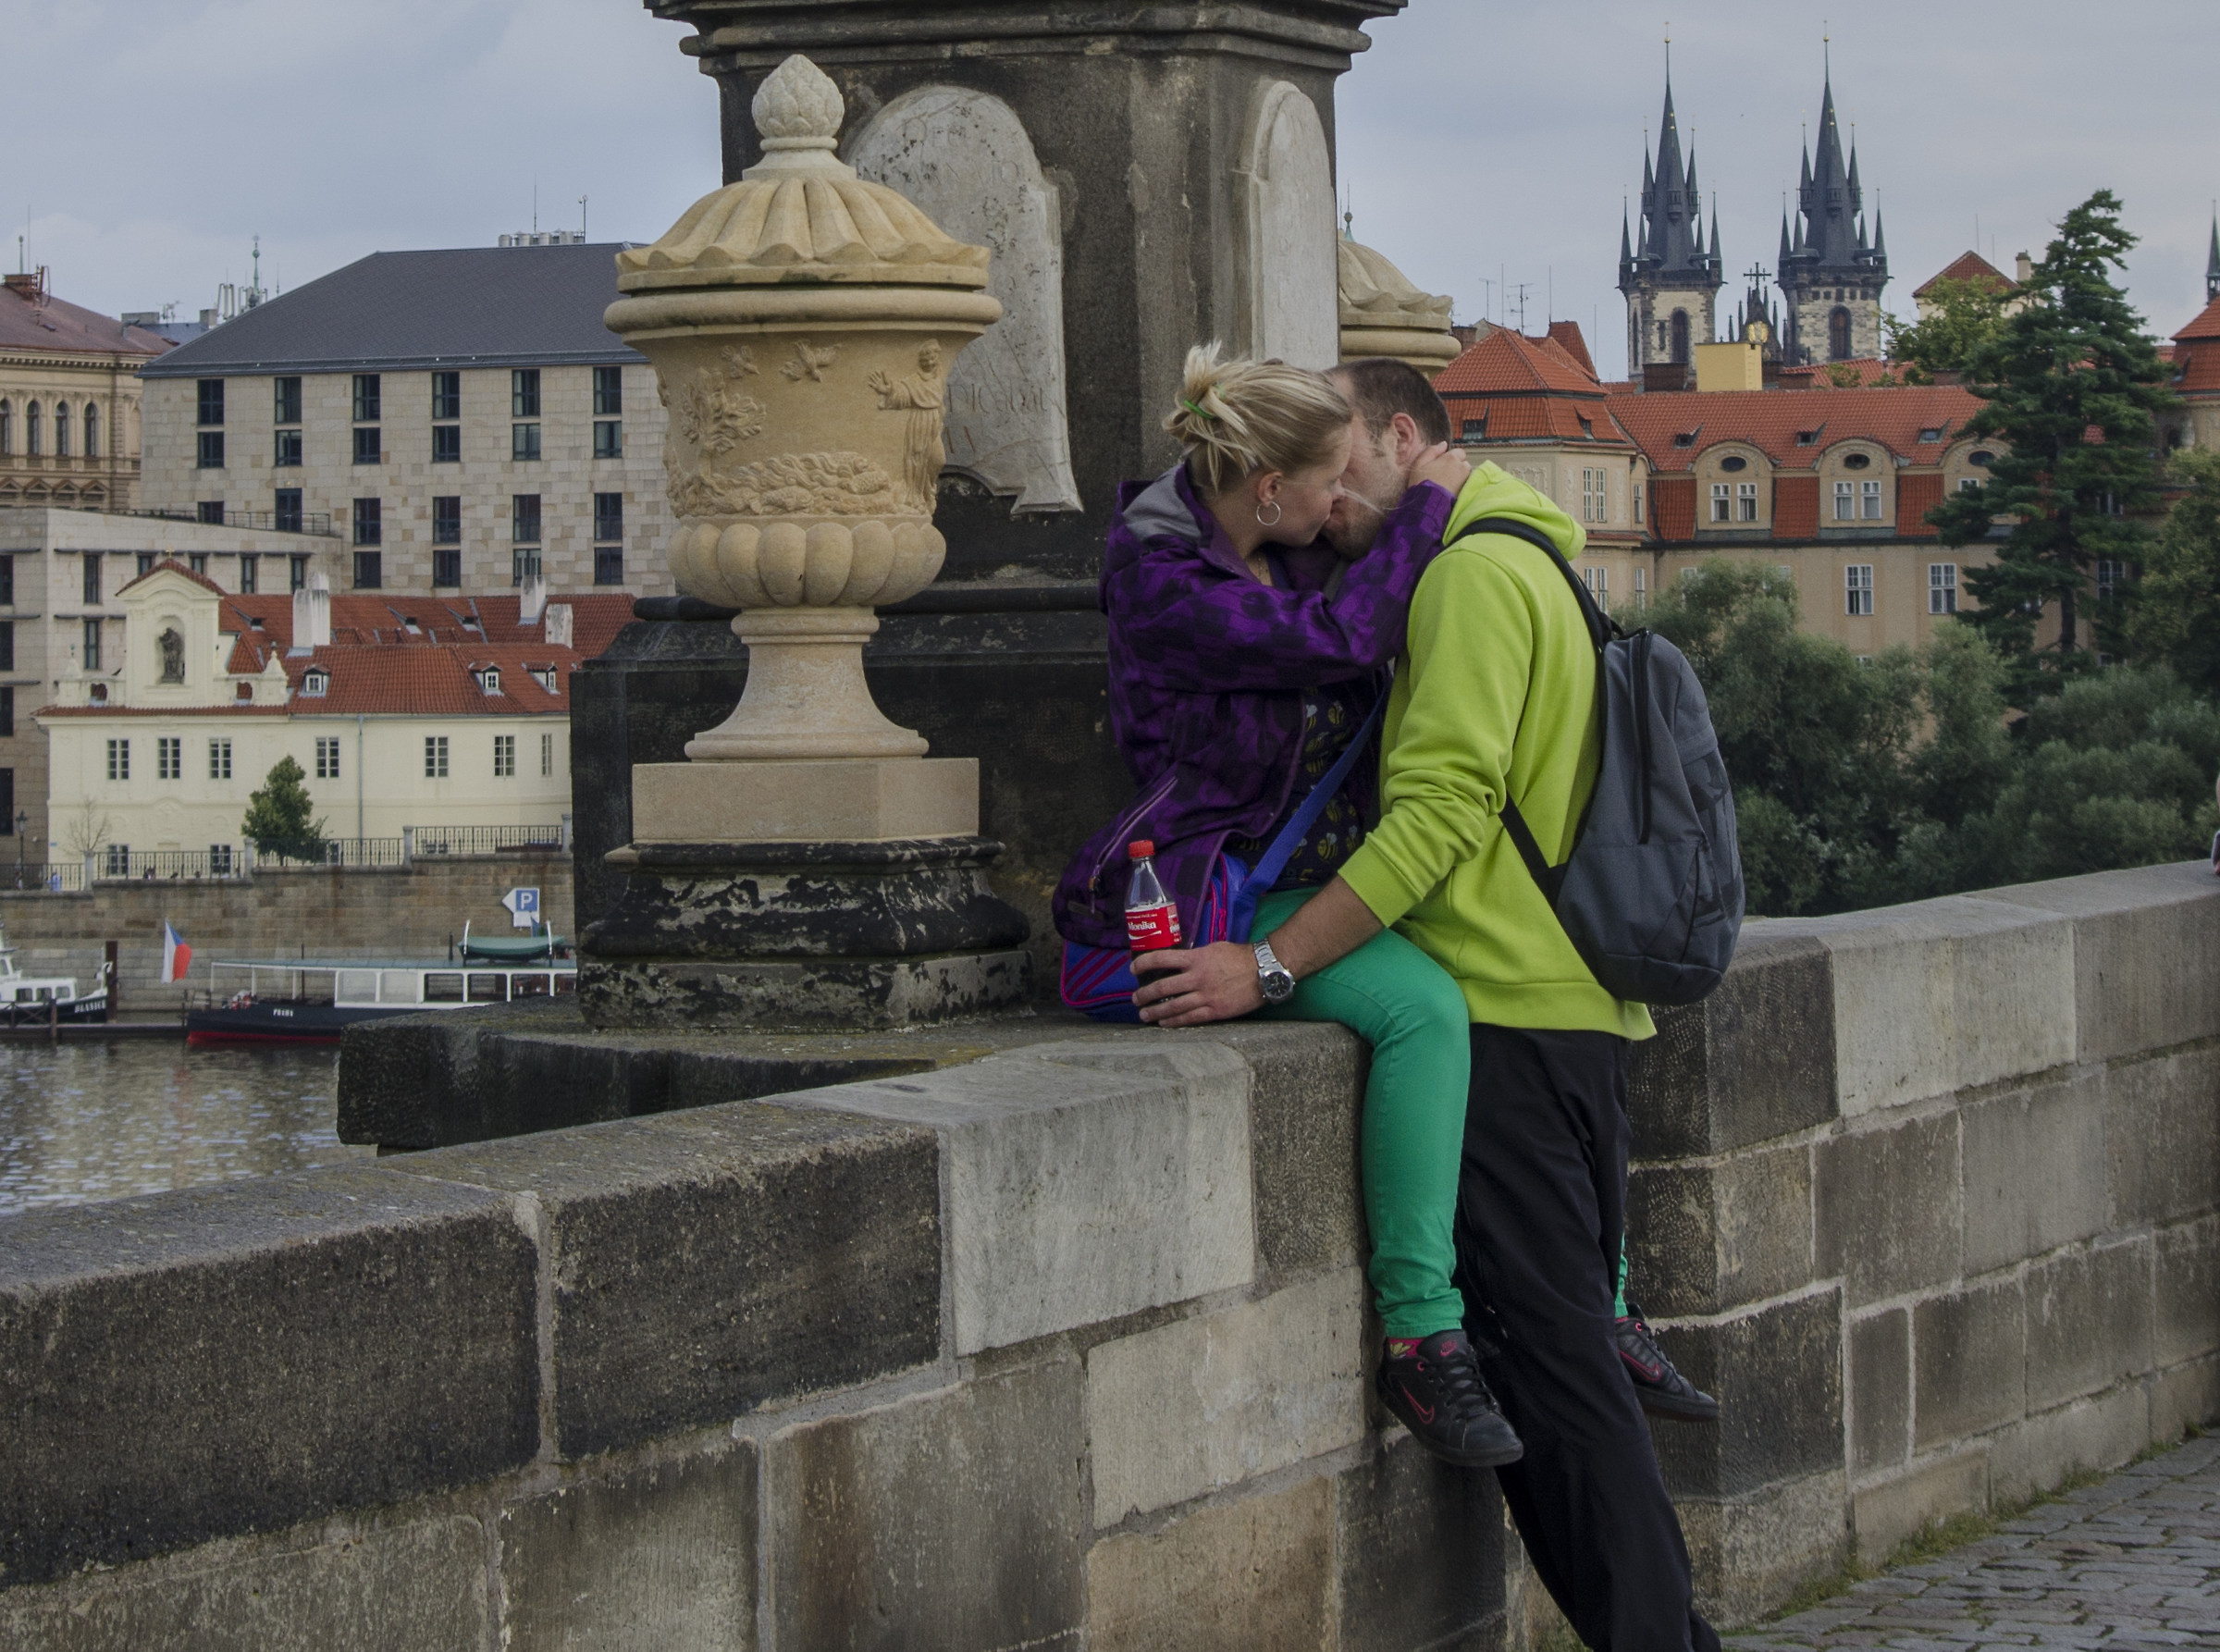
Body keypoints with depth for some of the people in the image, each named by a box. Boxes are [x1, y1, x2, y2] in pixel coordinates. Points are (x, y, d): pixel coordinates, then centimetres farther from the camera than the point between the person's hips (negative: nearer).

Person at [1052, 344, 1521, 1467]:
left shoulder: (1286, 554, 11)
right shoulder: (1162, 582, -15)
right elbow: (1337, 635, -25)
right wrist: (1424, 503, -13)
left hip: (1329, 881, 9)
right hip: (1217, 897, -9)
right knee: (1423, 1004, -32)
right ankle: (1420, 1336, -29)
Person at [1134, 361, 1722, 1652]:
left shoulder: (1475, 574, -10)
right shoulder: (1541, 568, 22)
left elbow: (1440, 813, -19)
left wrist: (1270, 965, -19)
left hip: (1506, 1013, -10)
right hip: (1586, 1013, 10)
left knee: (1549, 1359, -8)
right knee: (1573, 1343, 12)